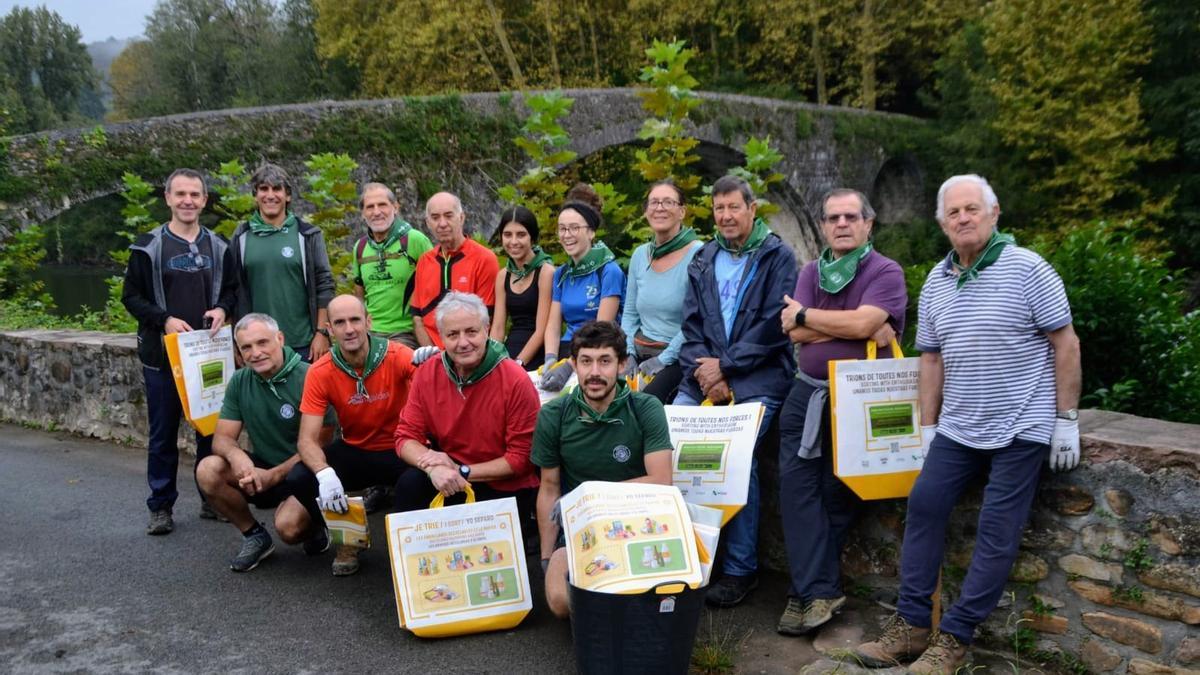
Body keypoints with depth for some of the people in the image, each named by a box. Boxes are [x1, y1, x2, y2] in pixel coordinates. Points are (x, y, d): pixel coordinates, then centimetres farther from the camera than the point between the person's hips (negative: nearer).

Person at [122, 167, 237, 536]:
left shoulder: (219, 247, 7)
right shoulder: (148, 246, -2)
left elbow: (231, 289, 13)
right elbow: (131, 296, -1)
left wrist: (223, 309, -9)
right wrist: (165, 320, -16)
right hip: (163, 352, -2)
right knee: (163, 434, 5)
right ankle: (161, 507, 15)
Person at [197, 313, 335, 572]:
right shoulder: (240, 382, 0)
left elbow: (318, 445, -16)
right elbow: (221, 438, -2)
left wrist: (273, 475, -22)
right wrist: (236, 454, -26)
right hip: (262, 469, 6)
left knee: (289, 526, -32)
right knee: (208, 470, -20)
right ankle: (255, 536, 2)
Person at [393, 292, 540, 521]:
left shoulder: (516, 381, -19)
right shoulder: (427, 374, -6)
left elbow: (522, 457, -15)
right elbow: (407, 436, -5)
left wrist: (461, 471, -19)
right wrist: (433, 467, -26)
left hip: (505, 489, -3)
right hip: (448, 474, 3)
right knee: (409, 484, -24)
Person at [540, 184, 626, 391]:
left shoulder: (609, 271, -6)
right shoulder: (561, 274, 13)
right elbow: (553, 325, 8)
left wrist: (569, 366, -22)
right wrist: (550, 359, -12)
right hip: (566, 350, 5)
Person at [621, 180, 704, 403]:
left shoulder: (697, 254, -7)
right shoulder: (640, 255, 12)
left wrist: (663, 359, -13)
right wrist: (628, 353, 3)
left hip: (678, 359, -5)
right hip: (641, 354, 5)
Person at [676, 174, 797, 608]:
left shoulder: (777, 256, 2)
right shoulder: (703, 261, 17)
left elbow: (774, 324, -7)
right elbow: (691, 324, 11)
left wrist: (725, 365, -9)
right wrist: (705, 373, -6)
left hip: (758, 377, -5)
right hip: (703, 374, 5)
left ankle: (740, 569, -7)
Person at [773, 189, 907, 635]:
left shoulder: (885, 272, -5)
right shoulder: (811, 272, 10)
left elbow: (862, 323, -21)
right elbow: (797, 334, -4)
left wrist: (804, 315, -9)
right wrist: (860, 328, -13)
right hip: (807, 393, 5)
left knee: (837, 492, 2)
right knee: (796, 484, -6)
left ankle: (808, 589, 12)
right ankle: (818, 591, -4)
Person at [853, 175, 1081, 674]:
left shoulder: (1027, 269, -8)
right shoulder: (935, 283, 8)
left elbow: (1065, 343, -7)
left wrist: (1066, 419, -10)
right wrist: (927, 426, 9)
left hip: (1021, 427, -5)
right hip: (958, 427, 6)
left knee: (997, 531, -4)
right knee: (924, 505, 1)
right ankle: (912, 623, 10)